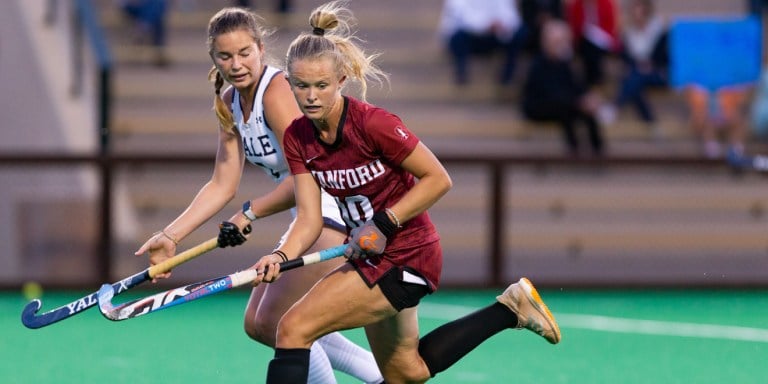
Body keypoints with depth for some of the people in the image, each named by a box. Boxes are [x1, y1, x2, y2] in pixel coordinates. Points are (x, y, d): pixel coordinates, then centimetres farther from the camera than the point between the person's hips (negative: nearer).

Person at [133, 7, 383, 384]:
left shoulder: (278, 89, -21)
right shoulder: (229, 103, 6)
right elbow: (223, 185, 7)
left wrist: (249, 215, -19)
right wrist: (170, 236, -1)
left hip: (337, 210, -10)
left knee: (273, 322, -9)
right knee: (257, 324, 13)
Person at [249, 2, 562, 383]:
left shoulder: (372, 123, -25)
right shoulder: (297, 138, -5)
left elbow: (438, 179, -17)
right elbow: (309, 217, -8)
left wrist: (384, 224, -24)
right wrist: (281, 255, -27)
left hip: (406, 258, -8)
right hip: (371, 257, 8)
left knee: (294, 328, -19)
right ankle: (510, 308, 33)